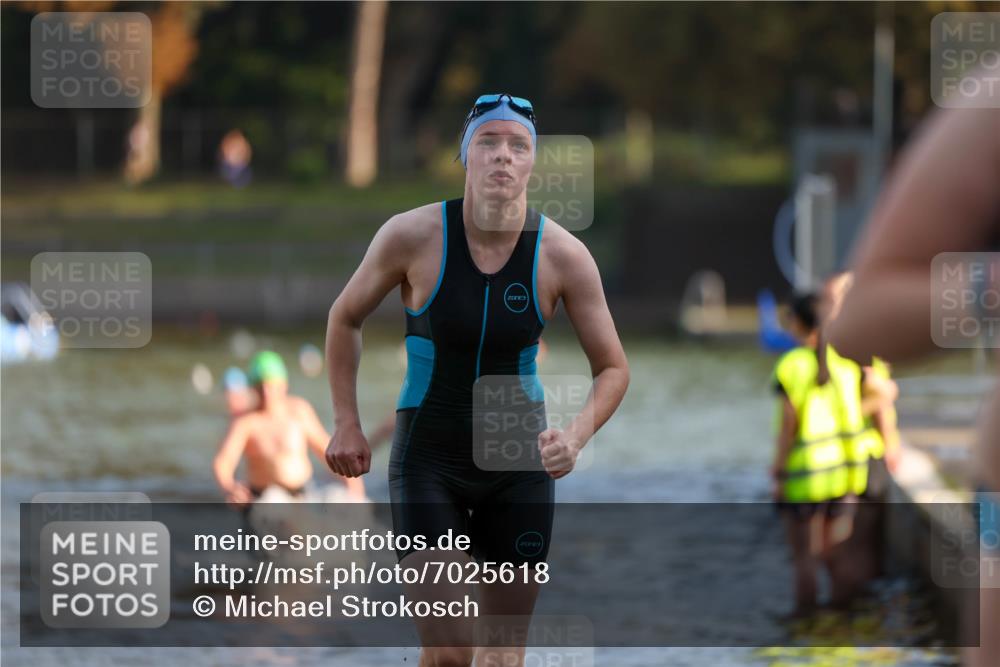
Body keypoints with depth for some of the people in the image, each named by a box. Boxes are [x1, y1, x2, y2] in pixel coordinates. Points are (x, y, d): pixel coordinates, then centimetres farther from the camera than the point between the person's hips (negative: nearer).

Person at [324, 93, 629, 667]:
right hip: (429, 460, -2)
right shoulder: (413, 237, -12)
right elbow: (345, 318, 6)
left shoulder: (564, 256, -10)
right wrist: (347, 424, 2)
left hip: (519, 465, 2)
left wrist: (576, 437, -18)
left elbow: (613, 367, 0)